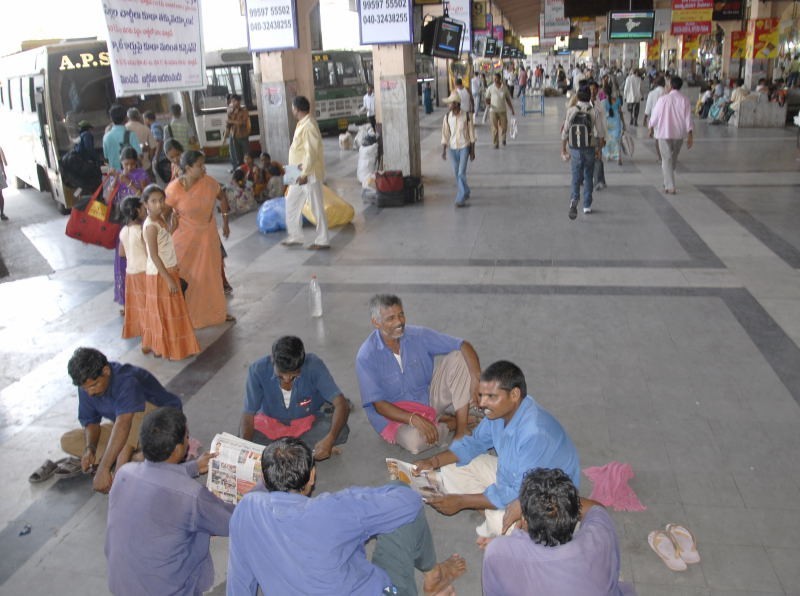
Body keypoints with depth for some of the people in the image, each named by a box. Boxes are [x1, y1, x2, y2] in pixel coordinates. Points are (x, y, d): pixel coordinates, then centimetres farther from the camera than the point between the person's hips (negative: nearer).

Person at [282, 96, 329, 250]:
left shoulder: (308, 126, -19)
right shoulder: (302, 124, 12)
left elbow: (312, 152, -24)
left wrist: (305, 173, -24)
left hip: (310, 173, -10)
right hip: (300, 173, 10)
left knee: (316, 207, -2)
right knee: (292, 204, 15)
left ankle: (322, 241, 7)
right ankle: (295, 237, 25)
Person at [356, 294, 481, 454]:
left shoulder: (418, 335, -9)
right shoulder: (366, 356, -18)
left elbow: (464, 346, -11)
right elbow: (379, 405, -18)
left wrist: (476, 379, -30)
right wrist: (414, 419, -33)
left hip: (430, 398, 4)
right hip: (398, 415, -4)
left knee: (457, 357, -15)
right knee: (413, 440, -39)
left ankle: (462, 429, -18)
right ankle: (453, 422, -5)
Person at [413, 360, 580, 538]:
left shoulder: (535, 433, -36)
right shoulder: (500, 411, -11)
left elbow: (521, 493, -32)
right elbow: (475, 442, 8)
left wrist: (461, 501, -29)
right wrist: (435, 461, -8)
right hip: (512, 477, 8)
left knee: (500, 520, -37)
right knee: (451, 468, 3)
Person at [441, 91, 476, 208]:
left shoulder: (467, 116, -8)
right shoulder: (447, 117, -1)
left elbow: (471, 134, -3)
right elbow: (445, 135, 4)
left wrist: (472, 151, -2)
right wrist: (444, 150, -1)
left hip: (464, 147, -4)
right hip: (452, 148, 4)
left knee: (461, 173, -11)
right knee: (457, 173, 12)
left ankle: (461, 199, -8)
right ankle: (465, 192, 34)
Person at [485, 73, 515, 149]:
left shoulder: (505, 88, 3)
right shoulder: (490, 88, 0)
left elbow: (508, 99, 11)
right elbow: (487, 98, 5)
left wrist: (512, 109, 12)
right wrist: (487, 104, -17)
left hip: (502, 111, 1)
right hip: (494, 111, -1)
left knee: (504, 127, 0)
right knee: (495, 128, -2)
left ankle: (503, 137, 30)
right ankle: (495, 143, 9)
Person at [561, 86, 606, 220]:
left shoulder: (571, 111, -4)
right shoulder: (595, 112, -4)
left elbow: (565, 132, -4)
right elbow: (600, 133, -2)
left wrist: (563, 150, 3)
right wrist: (599, 150, 10)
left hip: (575, 149, 0)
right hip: (590, 149, 0)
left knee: (576, 177, 4)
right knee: (588, 177, 14)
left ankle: (574, 199, -22)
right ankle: (587, 206, 20)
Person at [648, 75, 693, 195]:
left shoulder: (663, 99, -9)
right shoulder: (685, 100, -4)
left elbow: (655, 115, -3)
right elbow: (688, 119, -6)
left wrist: (651, 128, 13)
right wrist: (690, 136, -2)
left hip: (664, 132, -3)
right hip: (679, 133, 3)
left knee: (667, 159, 0)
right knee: (673, 158, 20)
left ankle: (670, 187, -9)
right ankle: (668, 182, 36)